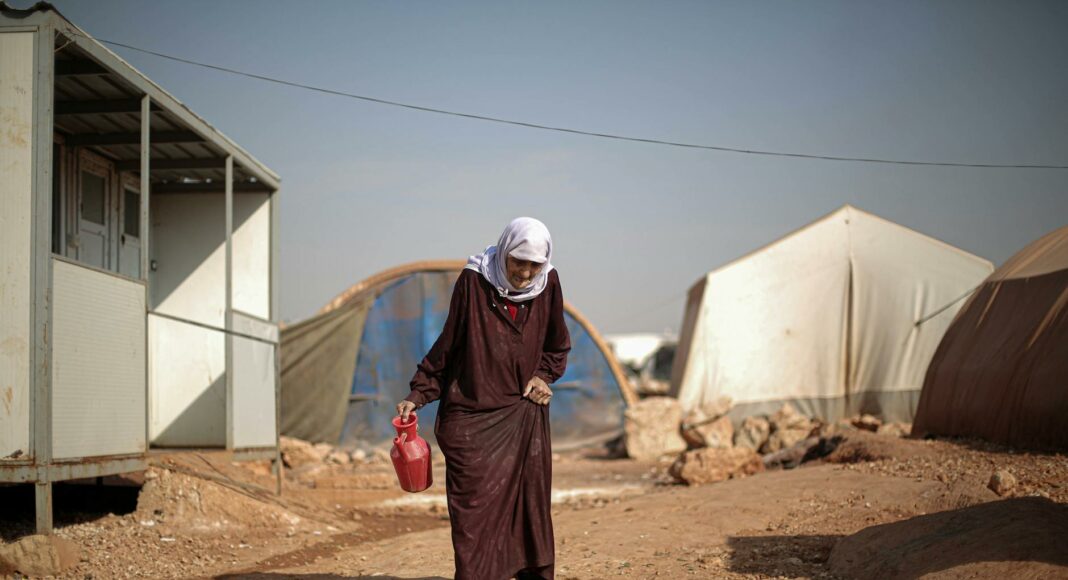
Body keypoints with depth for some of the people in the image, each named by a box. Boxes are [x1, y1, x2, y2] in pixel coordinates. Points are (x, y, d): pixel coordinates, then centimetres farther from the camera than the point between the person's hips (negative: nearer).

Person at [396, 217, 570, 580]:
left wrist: (543, 376, 0)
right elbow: (448, 344, 0)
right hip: (474, 416, -3)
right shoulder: (473, 282, -8)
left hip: (525, 412, 3)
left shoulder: (548, 284, 1)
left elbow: (556, 346, 17)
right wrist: (418, 395, -4)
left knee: (530, 506, 5)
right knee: (476, 508, -6)